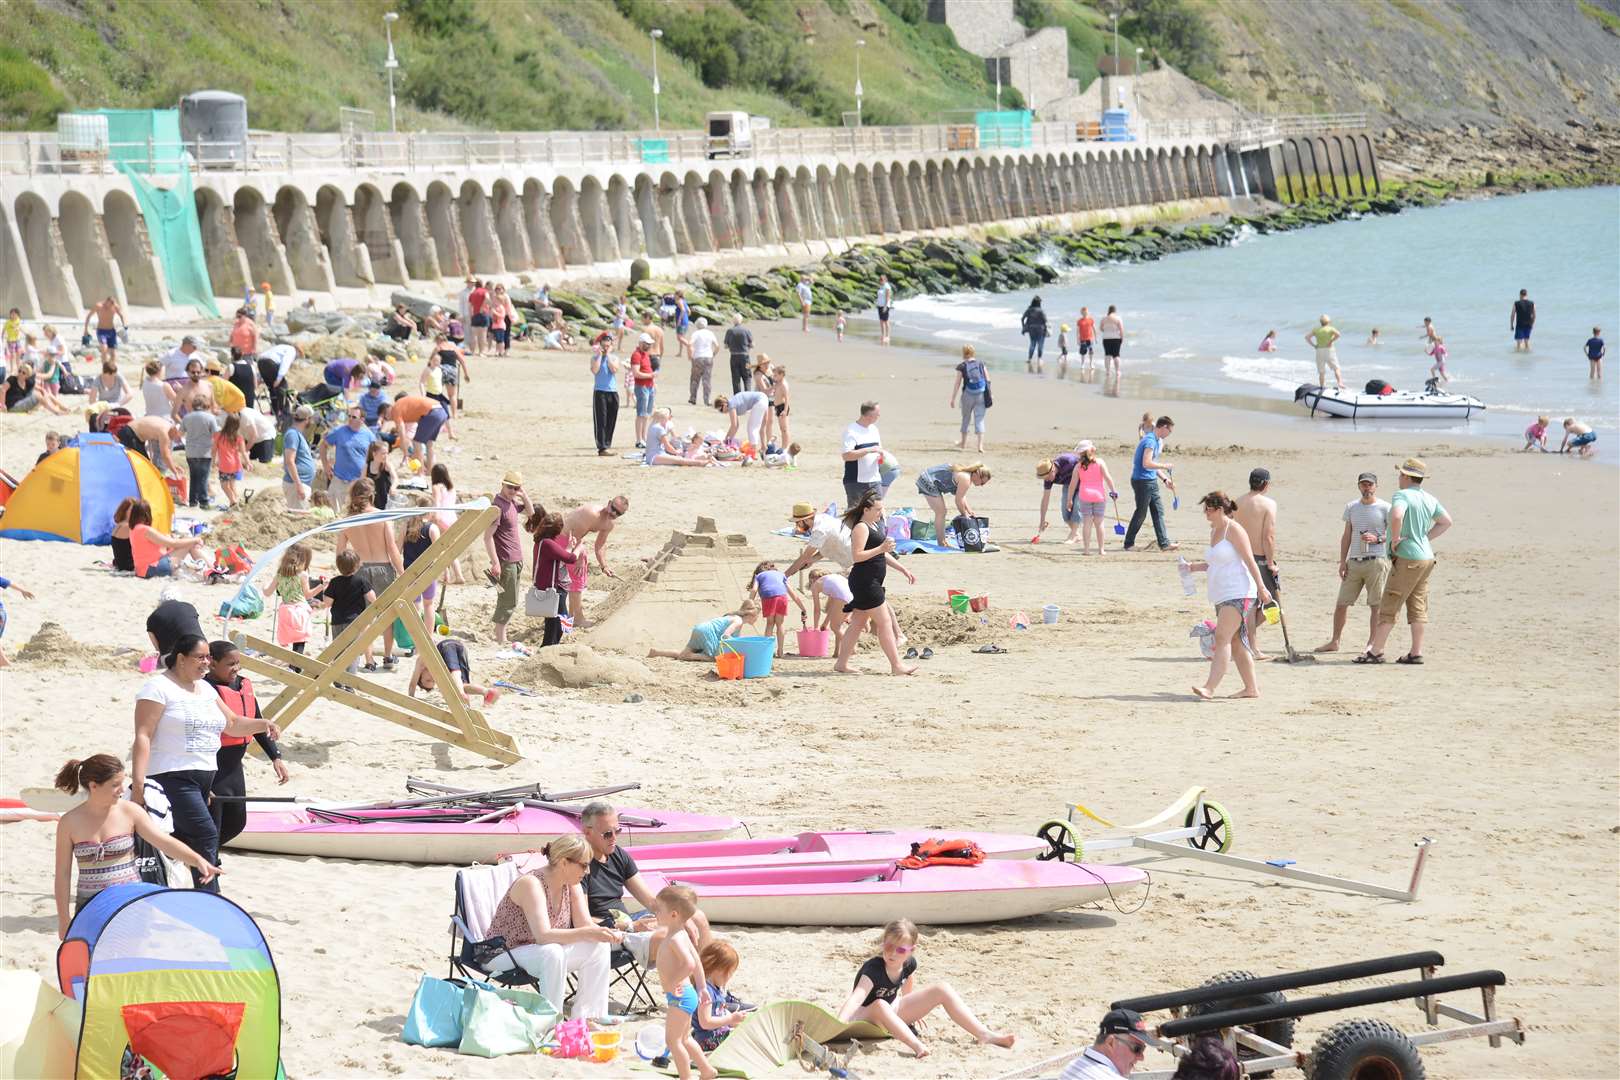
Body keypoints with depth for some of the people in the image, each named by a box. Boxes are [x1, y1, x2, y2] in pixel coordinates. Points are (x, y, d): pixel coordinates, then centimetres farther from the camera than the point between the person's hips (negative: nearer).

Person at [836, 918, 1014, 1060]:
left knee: (942, 989, -8)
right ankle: (916, 1045, -54)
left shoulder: (909, 964, -11)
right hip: (865, 1018, -7)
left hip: (893, 1014, 7)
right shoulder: (873, 969, -31)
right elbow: (856, 998, -47)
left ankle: (984, 1035, -15)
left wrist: (912, 1011, 23)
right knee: (880, 1005, -44)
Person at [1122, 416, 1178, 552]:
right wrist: (1164, 466, -15)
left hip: (1151, 481, 10)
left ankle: (1164, 543, 10)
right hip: (1142, 481, -10)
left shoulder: (1158, 441, 14)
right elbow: (1146, 464, -27)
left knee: (1158, 511, 8)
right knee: (1141, 513, 0)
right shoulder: (1150, 441, -18)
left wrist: (1165, 479, 16)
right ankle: (1129, 544, 10)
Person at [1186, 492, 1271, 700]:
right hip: (1222, 597, 10)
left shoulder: (1233, 530, -10)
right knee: (1235, 643, 11)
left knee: (1222, 638, -18)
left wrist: (1261, 587, -16)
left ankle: (1209, 687, -27)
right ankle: (1251, 688, 17)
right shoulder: (1214, 531, 16)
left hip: (1238, 593, -10)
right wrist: (1194, 567, 13)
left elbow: (1249, 560, -13)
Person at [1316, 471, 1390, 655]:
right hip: (1354, 562, 5)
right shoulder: (1351, 507, 13)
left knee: (1376, 605, -3)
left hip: (1375, 561, -4)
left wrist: (1377, 539, -17)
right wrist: (1342, 561, 8)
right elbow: (1346, 536, 15)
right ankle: (1334, 641, 15)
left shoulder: (1385, 508, -1)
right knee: (1341, 603, 5)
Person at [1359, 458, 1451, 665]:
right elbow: (1446, 522, 21)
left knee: (1389, 607, -3)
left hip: (1407, 558, -8)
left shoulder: (1402, 495, -14)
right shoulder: (1430, 499, 10)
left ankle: (1375, 651, -1)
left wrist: (1395, 540, -19)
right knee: (1418, 608, 10)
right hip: (1426, 557, 8)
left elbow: (1396, 516, -34)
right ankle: (1416, 652, 9)